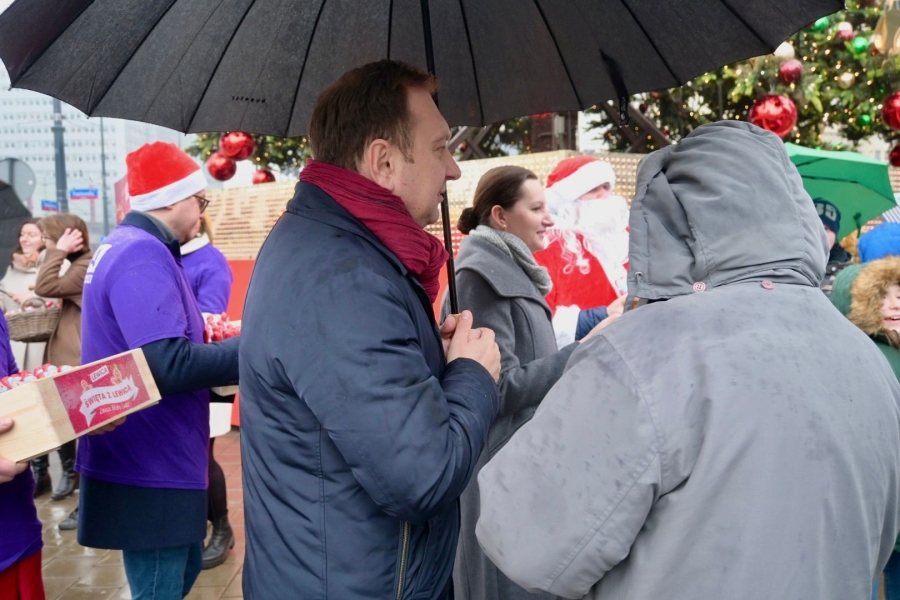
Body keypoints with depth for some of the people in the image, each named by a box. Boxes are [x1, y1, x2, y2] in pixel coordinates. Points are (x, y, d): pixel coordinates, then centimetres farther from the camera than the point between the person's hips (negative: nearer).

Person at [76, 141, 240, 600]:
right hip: (149, 466, -10)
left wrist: (210, 333, 10)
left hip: (155, 458, 10)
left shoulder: (128, 248, 12)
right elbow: (169, 365, -30)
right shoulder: (143, 256, -21)